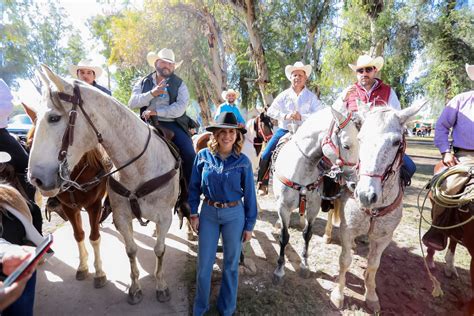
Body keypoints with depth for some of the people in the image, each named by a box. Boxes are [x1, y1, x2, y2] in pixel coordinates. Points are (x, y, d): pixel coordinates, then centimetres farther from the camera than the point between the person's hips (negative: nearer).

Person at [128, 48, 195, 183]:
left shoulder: (179, 84, 8)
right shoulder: (143, 82, 14)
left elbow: (179, 108, -8)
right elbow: (132, 103, 1)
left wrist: (156, 111, -16)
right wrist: (152, 93, -13)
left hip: (173, 125, -1)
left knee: (190, 156, -18)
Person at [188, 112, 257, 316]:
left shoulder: (243, 161, -9)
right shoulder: (203, 156, -7)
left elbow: (249, 194, -3)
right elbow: (194, 187, 1)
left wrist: (249, 225, -2)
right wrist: (193, 213, -2)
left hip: (234, 214, 0)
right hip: (208, 212, 1)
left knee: (231, 264, 15)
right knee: (204, 264, 12)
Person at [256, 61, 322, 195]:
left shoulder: (311, 96, 3)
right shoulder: (284, 95, 5)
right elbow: (271, 111, -3)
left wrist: (302, 117, -23)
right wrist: (285, 116, -20)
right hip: (284, 130, 1)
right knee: (265, 156, -9)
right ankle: (262, 184, 8)